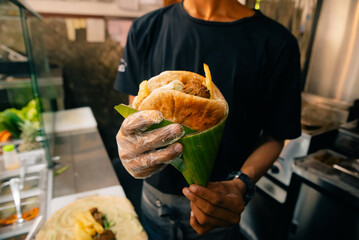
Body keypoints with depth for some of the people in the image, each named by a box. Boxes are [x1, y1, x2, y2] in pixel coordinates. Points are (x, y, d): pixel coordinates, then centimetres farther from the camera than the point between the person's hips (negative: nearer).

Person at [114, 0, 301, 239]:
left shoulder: (278, 44, -17)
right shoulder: (146, 29, -9)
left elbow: (274, 135, -9)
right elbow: (135, 108, -4)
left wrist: (240, 186, -25)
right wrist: (132, 141, -26)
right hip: (156, 191, 3)